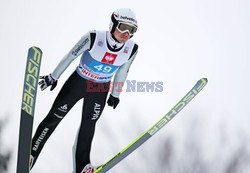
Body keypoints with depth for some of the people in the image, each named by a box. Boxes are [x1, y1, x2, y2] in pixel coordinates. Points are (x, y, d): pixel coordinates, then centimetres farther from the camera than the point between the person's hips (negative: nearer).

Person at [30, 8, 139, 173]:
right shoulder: (94, 38, -29)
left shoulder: (132, 49, -18)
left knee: (88, 125, 14)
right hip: (78, 82, -2)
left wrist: (115, 94, 14)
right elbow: (70, 56, -13)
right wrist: (53, 77, -3)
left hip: (100, 90, 3)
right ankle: (31, 153, 20)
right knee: (54, 118, 4)